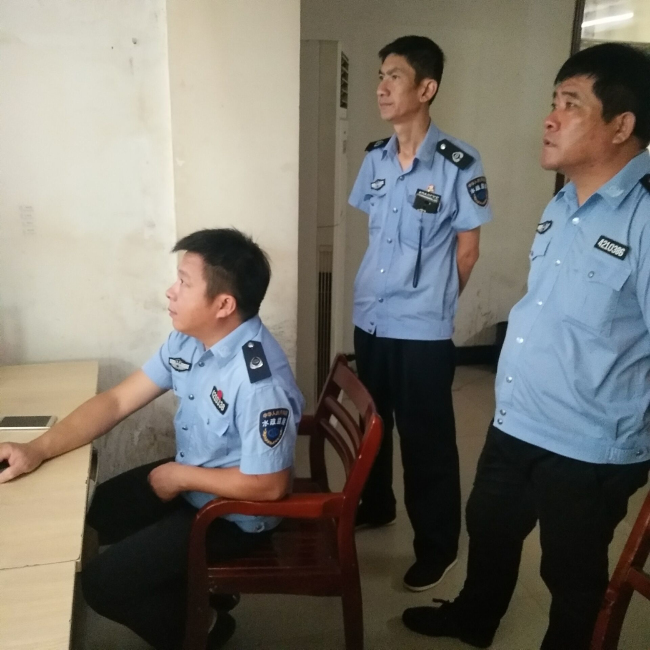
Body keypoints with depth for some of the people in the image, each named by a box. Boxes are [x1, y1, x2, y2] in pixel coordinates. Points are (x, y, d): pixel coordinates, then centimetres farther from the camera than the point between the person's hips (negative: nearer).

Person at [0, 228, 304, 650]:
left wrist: (180, 476, -16)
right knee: (90, 513, 18)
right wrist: (38, 450, -14)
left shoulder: (260, 380, -34)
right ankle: (194, 586, 31)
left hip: (234, 513, -8)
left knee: (103, 583, -7)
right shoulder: (187, 339, -7)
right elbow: (117, 401, -3)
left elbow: (269, 486, -27)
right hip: (188, 477, 8)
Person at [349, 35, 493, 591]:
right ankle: (375, 505, 45)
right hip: (369, 319, 6)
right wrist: (381, 295, 12)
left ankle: (438, 547, 25)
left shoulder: (459, 165, -14)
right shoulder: (375, 159, 4)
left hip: (423, 330, -6)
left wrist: (431, 301, 3)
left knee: (426, 440, 6)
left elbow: (467, 249, -6)